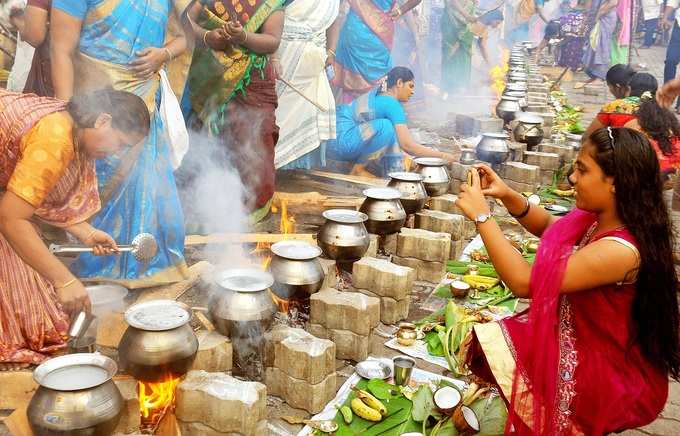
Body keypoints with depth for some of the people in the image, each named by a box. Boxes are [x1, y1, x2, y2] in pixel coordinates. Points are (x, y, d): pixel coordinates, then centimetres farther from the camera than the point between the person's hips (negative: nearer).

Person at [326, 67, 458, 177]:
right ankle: (358, 168, -9)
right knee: (386, 127, -25)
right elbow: (407, 145, -17)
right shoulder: (392, 104, -13)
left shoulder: (378, 95, 14)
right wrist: (442, 155, -9)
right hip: (339, 141, -10)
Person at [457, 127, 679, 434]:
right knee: (484, 343, 1)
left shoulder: (619, 251, -34)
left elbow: (524, 283, -30)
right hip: (579, 338, 8)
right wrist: (507, 196, -5)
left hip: (612, 378, -8)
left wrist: (482, 215, -24)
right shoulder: (602, 219, -6)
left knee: (489, 353, -8)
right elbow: (549, 227, 13)